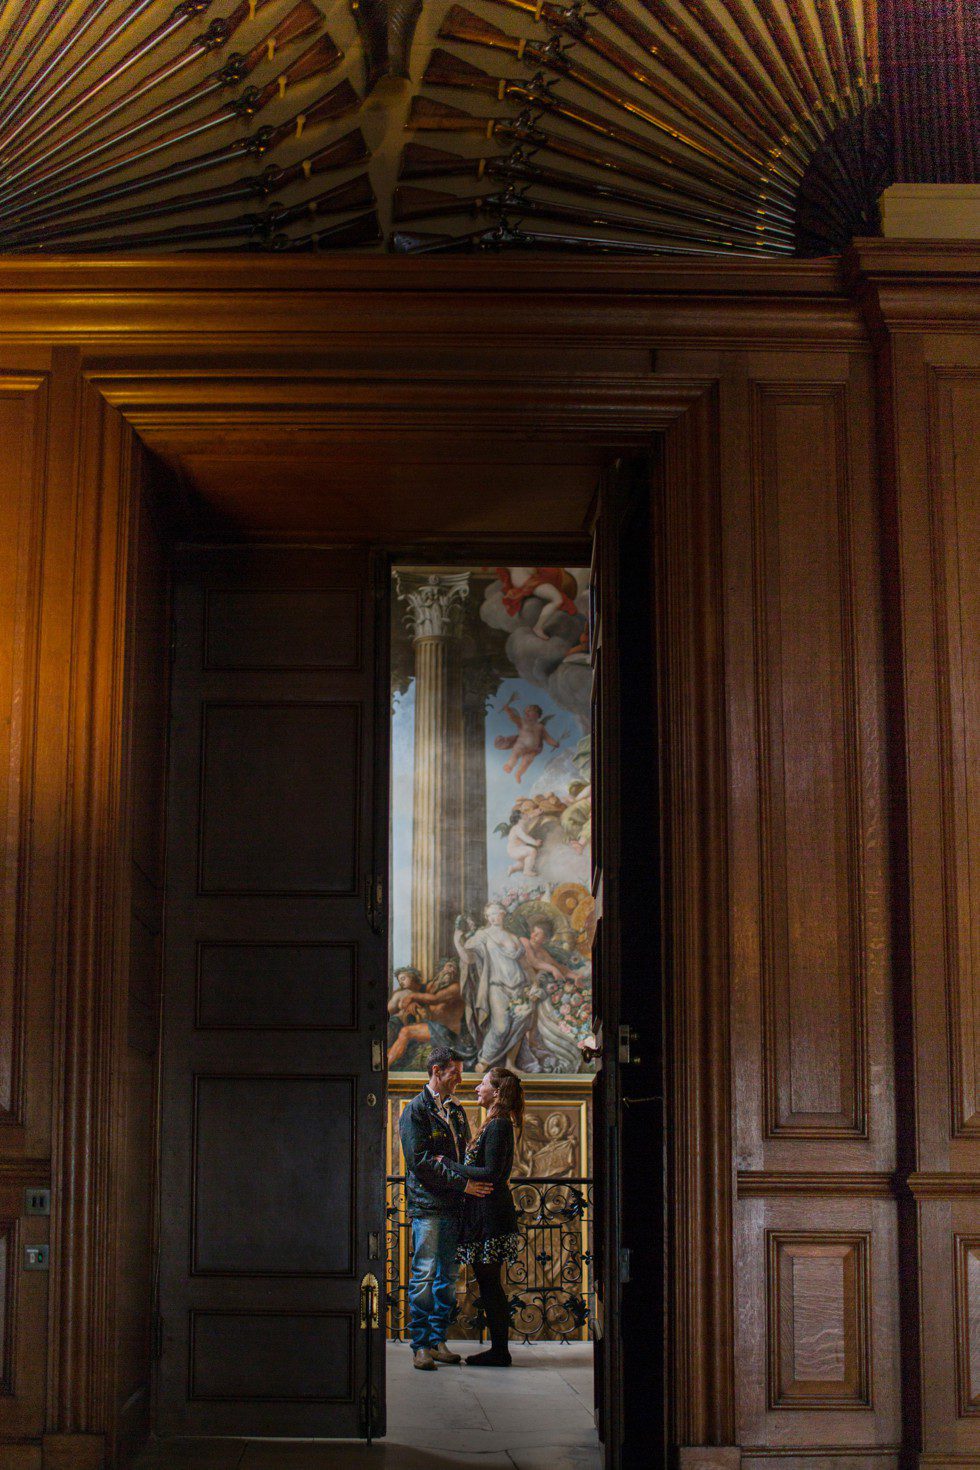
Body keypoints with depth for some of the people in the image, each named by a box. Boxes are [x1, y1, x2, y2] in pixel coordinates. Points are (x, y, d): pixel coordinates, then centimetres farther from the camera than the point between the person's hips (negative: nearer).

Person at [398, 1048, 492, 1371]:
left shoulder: (456, 1111, 19)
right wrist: (462, 1183, -16)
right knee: (424, 1276, -6)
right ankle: (420, 1345, -2)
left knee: (447, 1276, 8)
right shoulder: (416, 1111, -4)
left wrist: (471, 1182, 4)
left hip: (453, 1206, 7)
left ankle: (438, 1341, 13)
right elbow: (421, 1161, -12)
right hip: (427, 1205, -7)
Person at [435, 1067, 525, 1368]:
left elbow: (490, 1174, -21)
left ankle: (499, 1351, 2)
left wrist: (450, 1165, -14)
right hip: (487, 1210, 10)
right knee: (488, 1283, 12)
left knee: (489, 1283, -4)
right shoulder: (498, 1124, 15)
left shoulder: (498, 1126, -15)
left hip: (490, 1214, -10)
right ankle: (498, 1349, 17)